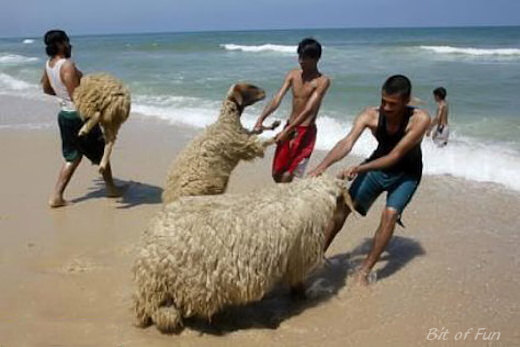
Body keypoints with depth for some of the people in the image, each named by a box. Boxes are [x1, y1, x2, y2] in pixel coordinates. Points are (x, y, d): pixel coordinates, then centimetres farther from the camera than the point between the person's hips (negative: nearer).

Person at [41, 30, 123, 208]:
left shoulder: (49, 64, 5)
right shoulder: (67, 65, -21)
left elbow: (46, 89, 20)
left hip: (64, 113, 8)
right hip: (79, 115, -8)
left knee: (72, 157, 15)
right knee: (100, 151, 12)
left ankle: (56, 196, 7)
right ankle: (111, 188, 27)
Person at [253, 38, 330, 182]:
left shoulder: (322, 81, -14)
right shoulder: (293, 75, 3)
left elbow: (309, 110, -23)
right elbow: (276, 99, -4)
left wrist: (287, 131, -31)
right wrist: (260, 120, -18)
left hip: (306, 131, -6)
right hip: (289, 128, 6)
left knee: (287, 177, -12)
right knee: (277, 174, 12)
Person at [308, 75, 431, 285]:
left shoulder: (420, 119, -31)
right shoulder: (370, 116, -24)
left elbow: (395, 156, -35)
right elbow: (347, 143, -35)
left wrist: (359, 169, -43)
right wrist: (322, 166, -51)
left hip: (406, 173, -3)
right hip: (377, 165, 3)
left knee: (390, 214, -23)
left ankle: (365, 270, -12)